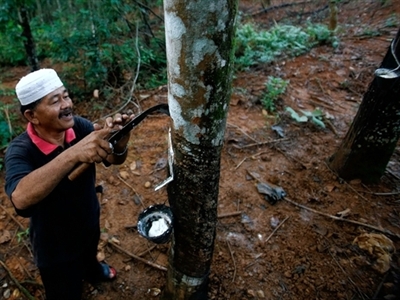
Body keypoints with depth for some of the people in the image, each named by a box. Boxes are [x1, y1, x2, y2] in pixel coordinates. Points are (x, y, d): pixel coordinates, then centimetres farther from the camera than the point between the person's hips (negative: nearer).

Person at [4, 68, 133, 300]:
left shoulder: (79, 126, -20)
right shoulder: (20, 151, -31)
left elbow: (115, 159, -19)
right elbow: (21, 199, -49)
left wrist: (120, 142, -43)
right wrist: (73, 154, -59)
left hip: (89, 223, 5)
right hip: (55, 246, -5)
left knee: (90, 254, 38)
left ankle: (93, 272, 72)